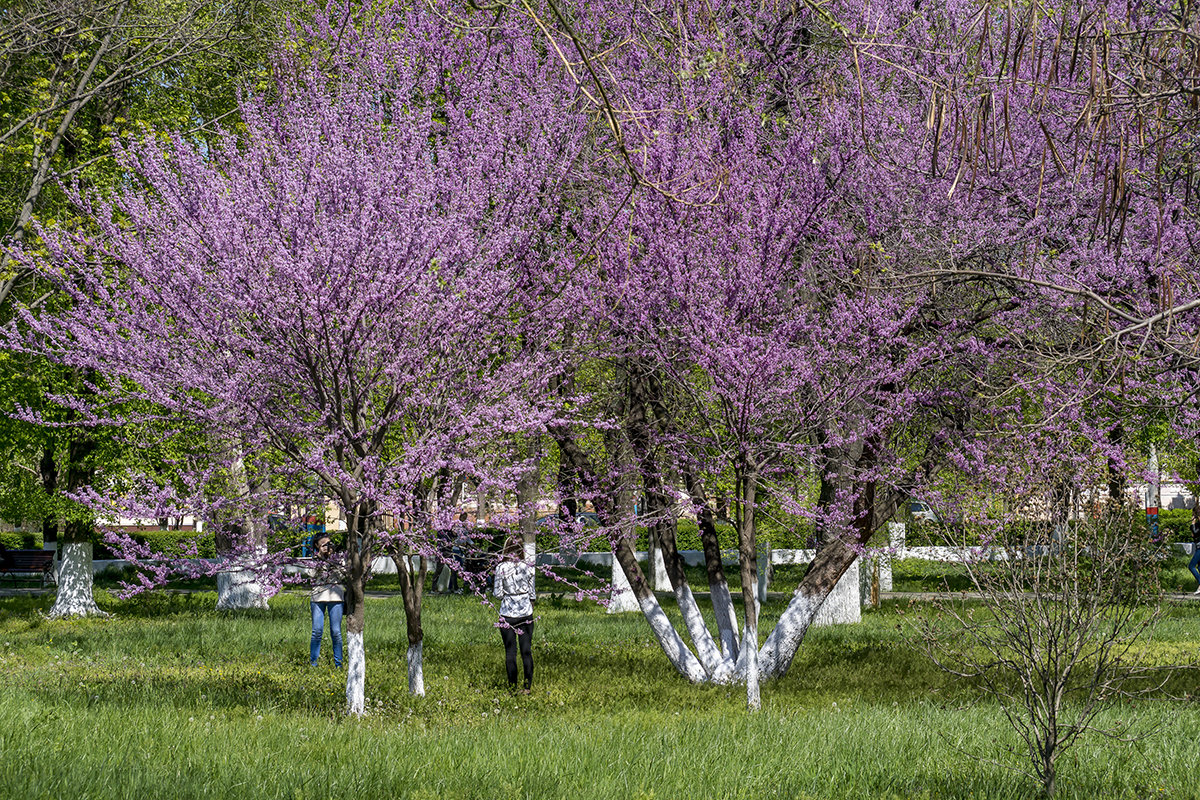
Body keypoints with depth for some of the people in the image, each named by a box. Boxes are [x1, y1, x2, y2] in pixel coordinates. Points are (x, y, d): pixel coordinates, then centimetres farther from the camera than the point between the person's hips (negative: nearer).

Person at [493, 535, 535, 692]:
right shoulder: (528, 567, -2)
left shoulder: (501, 568, -9)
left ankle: (512, 686, 5)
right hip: (526, 612, 2)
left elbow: (498, 593, -6)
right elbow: (532, 591, 4)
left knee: (510, 651, 4)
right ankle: (527, 686, 5)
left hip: (508, 612, -2)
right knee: (526, 650, 6)